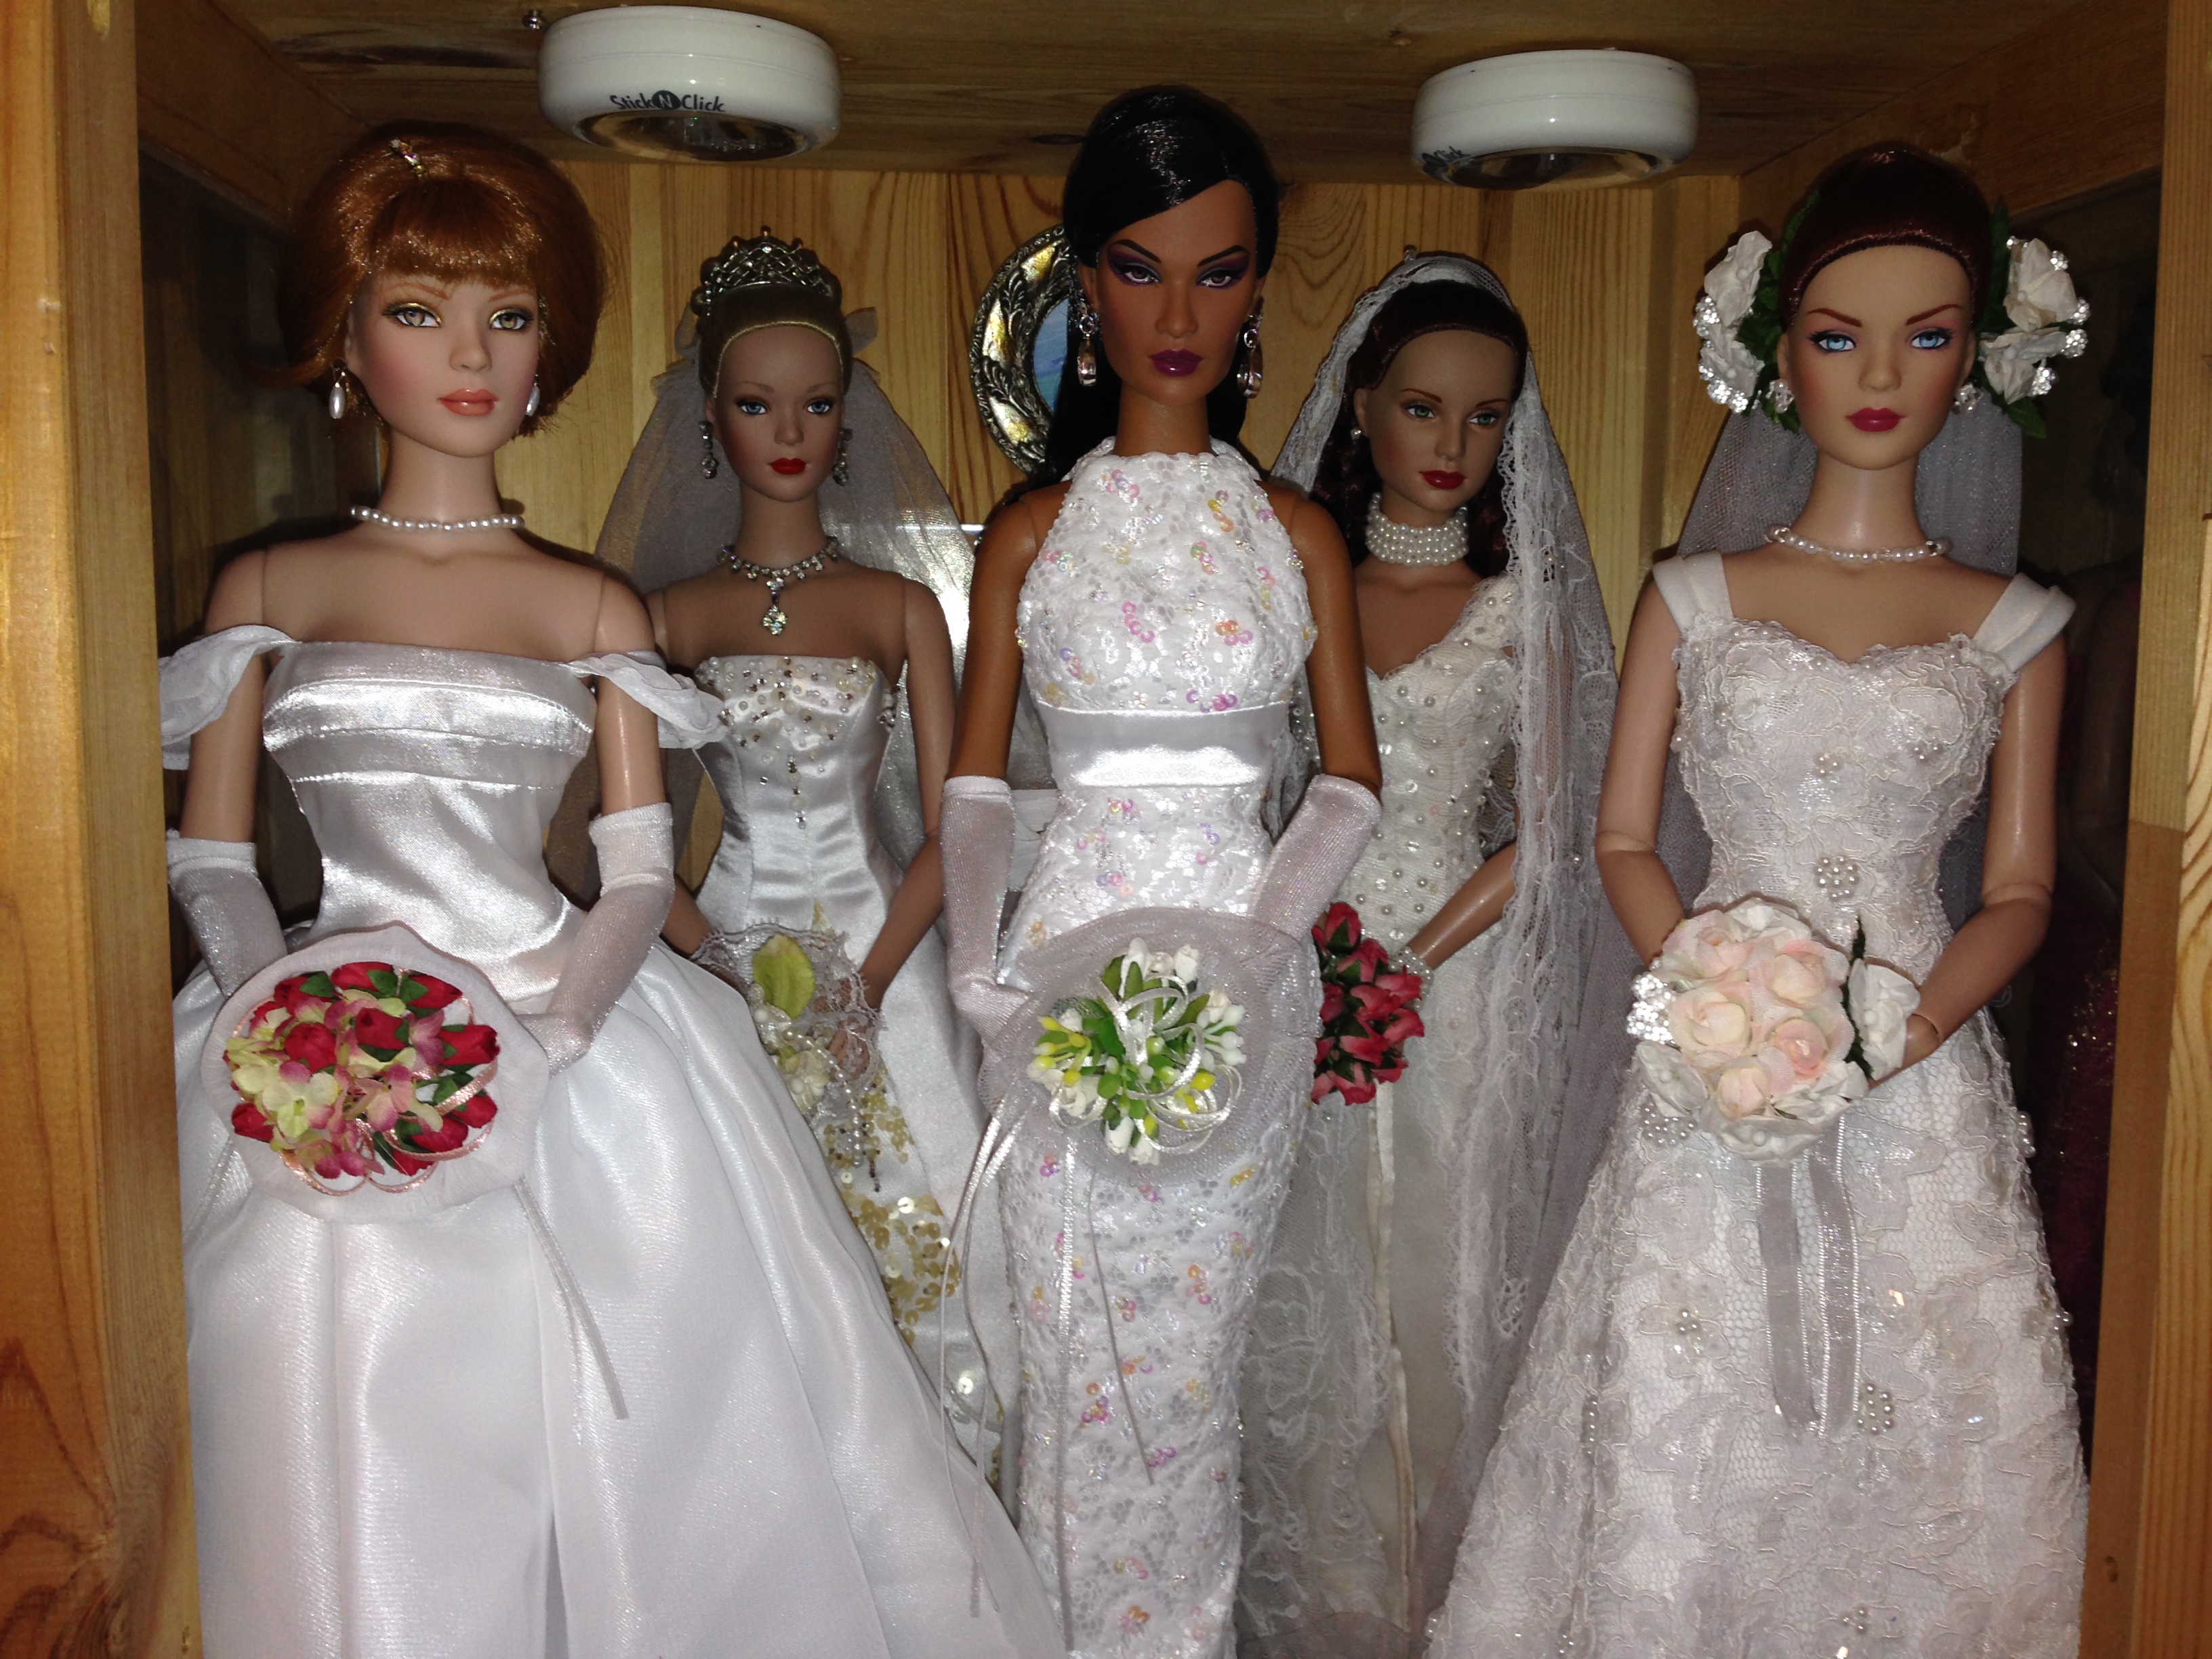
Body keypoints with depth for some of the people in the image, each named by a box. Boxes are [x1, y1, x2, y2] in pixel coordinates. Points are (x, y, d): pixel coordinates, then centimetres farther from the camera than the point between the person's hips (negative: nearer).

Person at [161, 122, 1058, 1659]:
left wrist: (533, 1043, -14)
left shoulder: (594, 608, 9)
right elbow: (214, 864, 7)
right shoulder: (266, 590, 9)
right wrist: (296, 1029, -11)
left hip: (569, 1036, 1)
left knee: (613, 1451, 2)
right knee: (346, 1464, -2)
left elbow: (640, 877, 3)